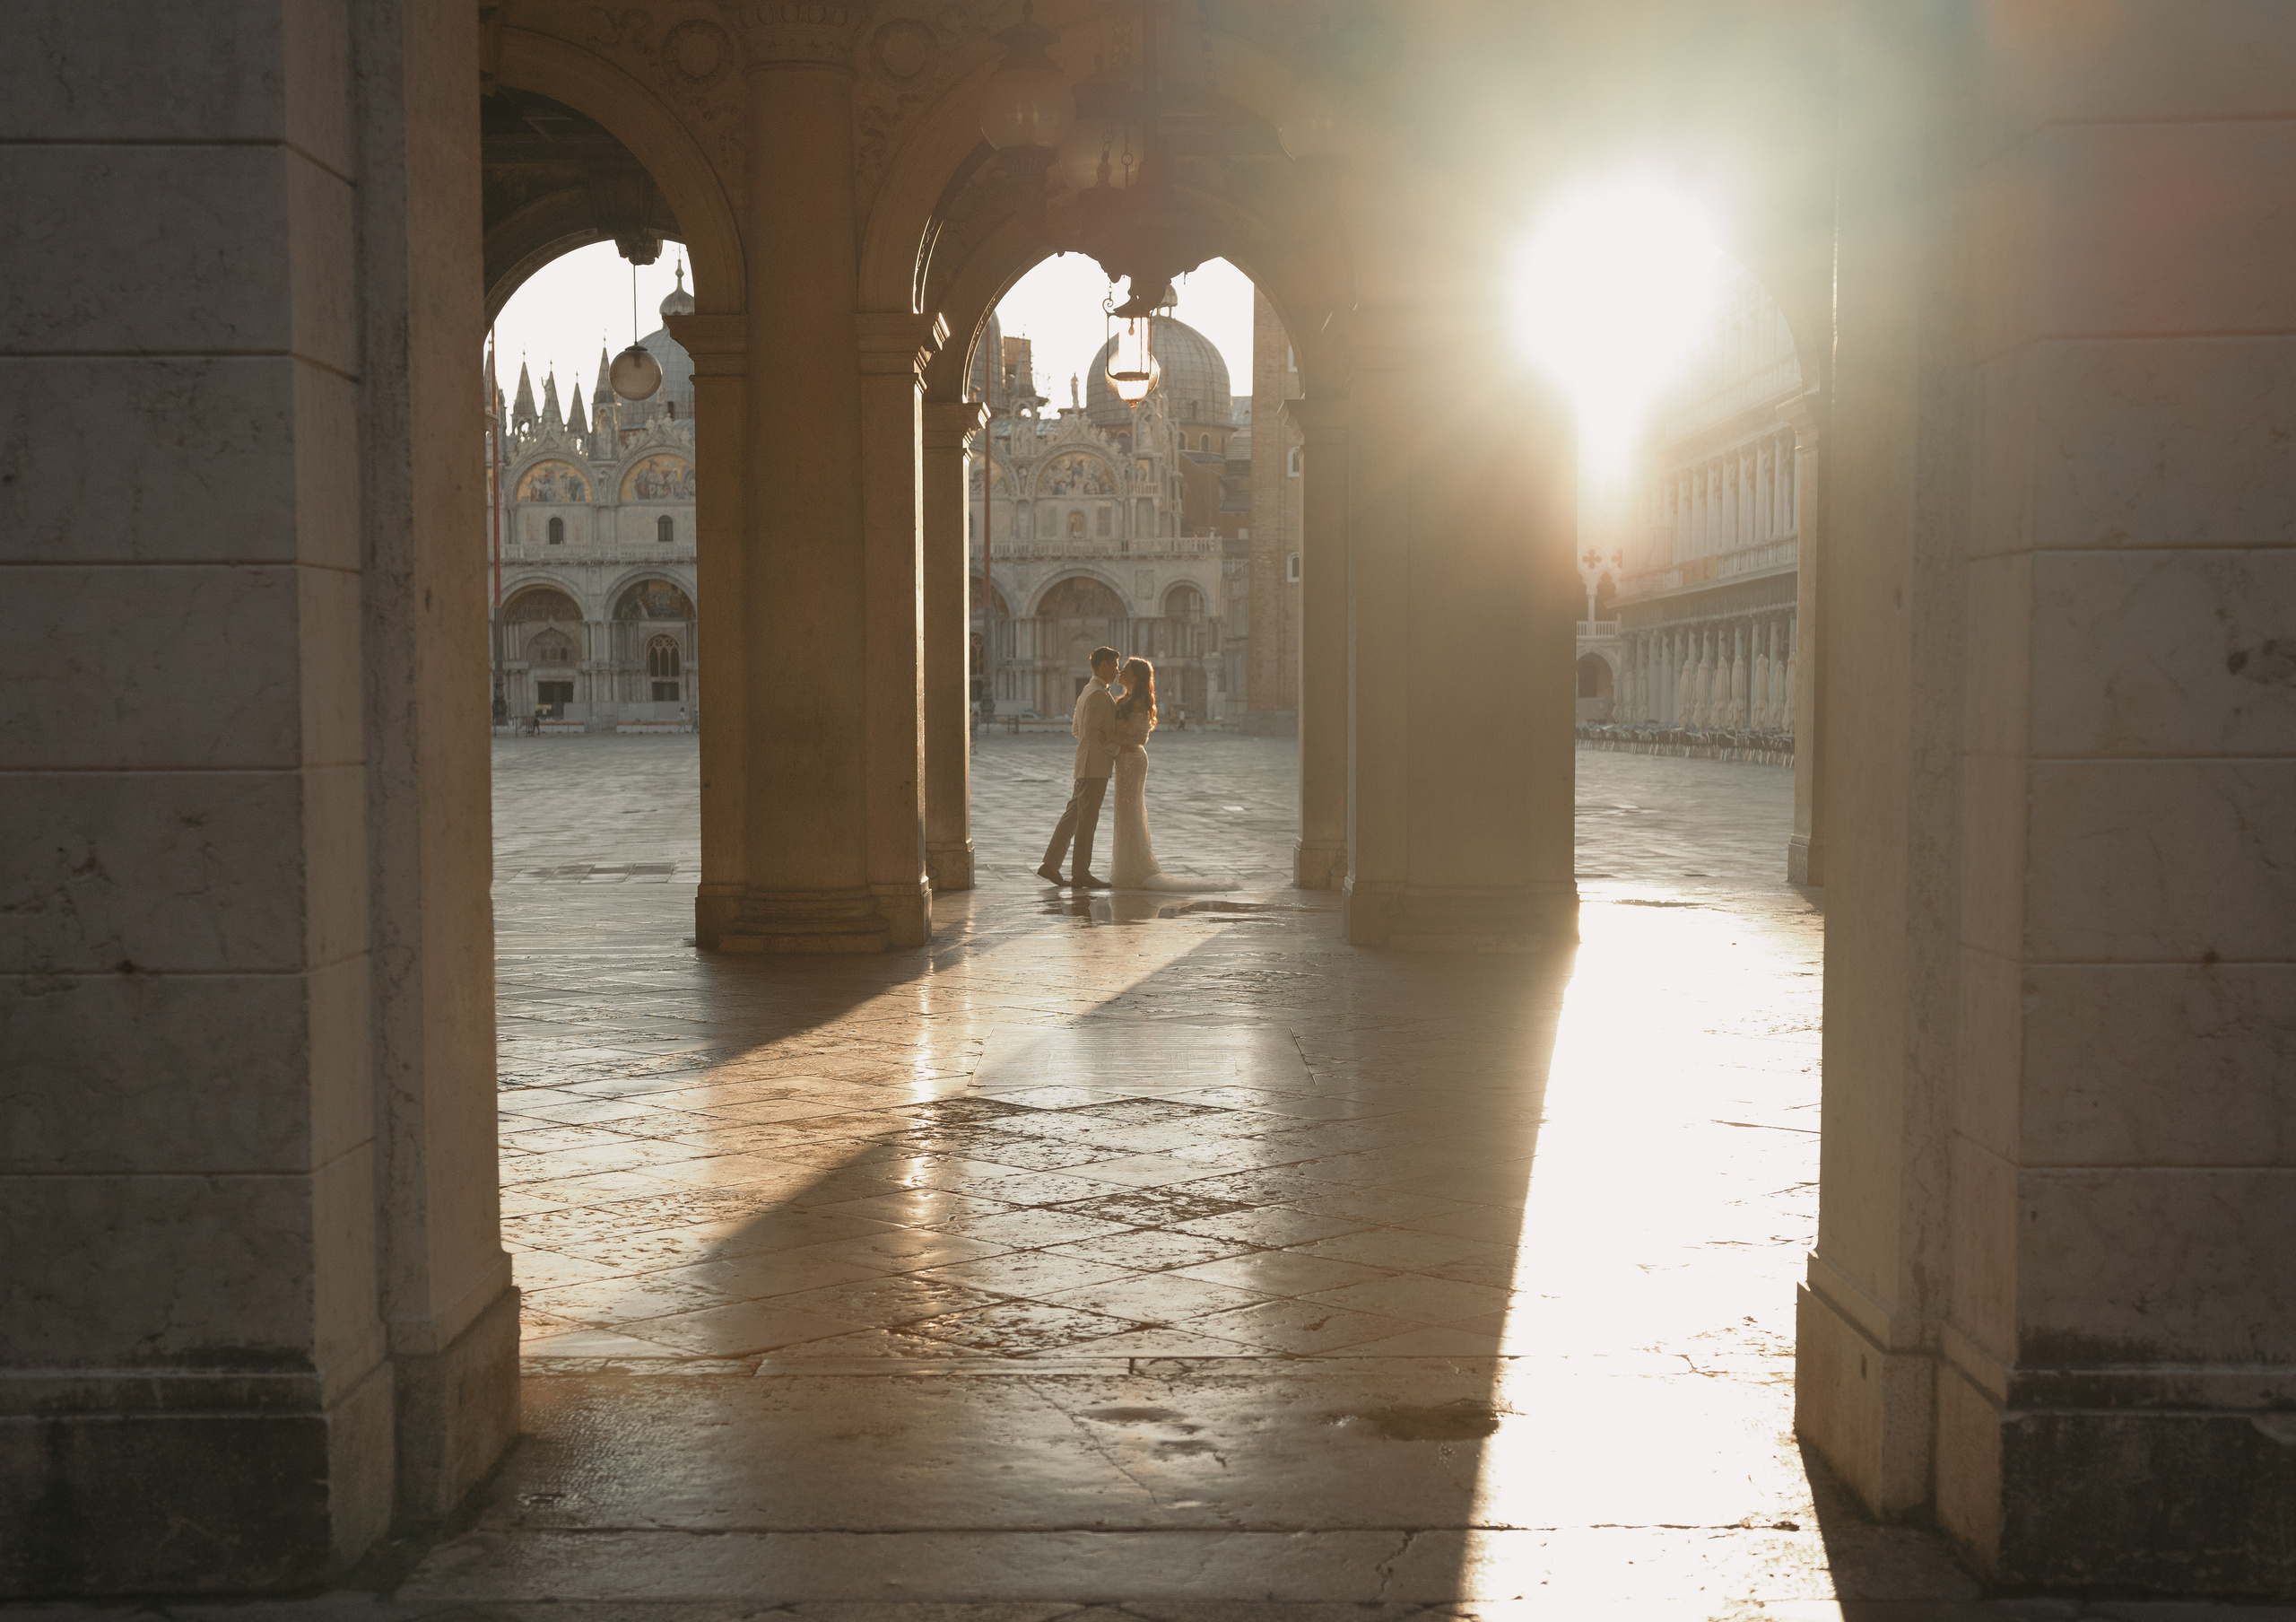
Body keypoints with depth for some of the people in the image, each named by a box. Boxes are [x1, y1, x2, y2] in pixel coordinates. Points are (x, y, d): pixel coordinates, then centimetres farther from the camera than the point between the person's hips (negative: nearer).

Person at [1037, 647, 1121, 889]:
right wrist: (1116, 748, -9)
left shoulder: (1087, 692, 17)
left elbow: (1076, 728, 24)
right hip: (1095, 764, -10)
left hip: (1086, 766, 10)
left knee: (1074, 815, 10)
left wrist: (1105, 736, 15)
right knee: (1087, 819, -4)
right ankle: (1081, 873, 0)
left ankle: (1050, 865, 11)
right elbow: (1091, 733, -20)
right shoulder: (1098, 695, -15)